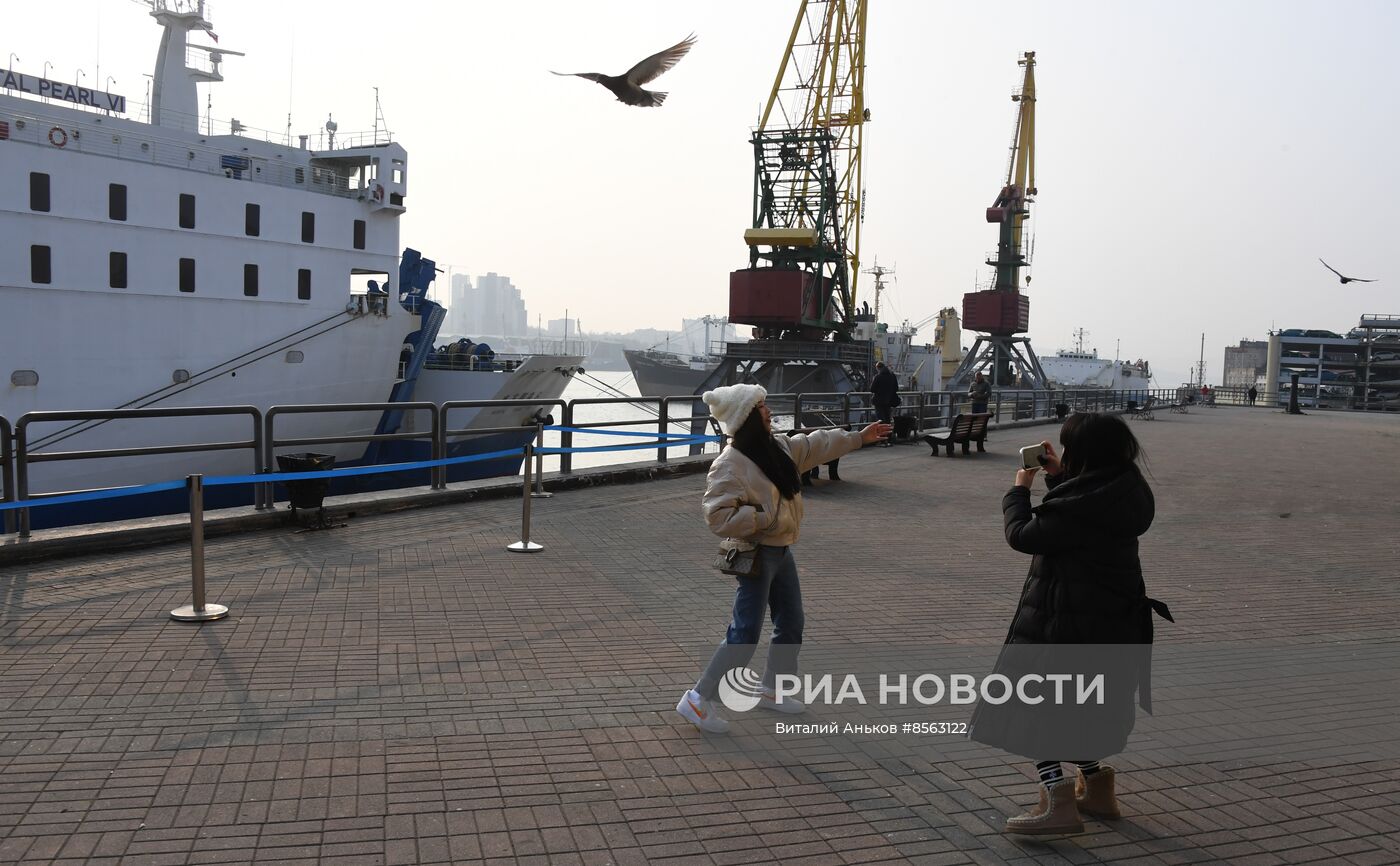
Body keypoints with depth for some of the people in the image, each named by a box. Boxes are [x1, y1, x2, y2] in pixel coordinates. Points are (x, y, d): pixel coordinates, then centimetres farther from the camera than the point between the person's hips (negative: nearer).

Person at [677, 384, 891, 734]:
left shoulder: (778, 447, 5)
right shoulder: (730, 465, -22)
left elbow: (816, 445, 20)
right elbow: (718, 517, -25)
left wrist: (858, 437, 25)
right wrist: (764, 518, -23)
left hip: (781, 551, 9)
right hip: (757, 555, -9)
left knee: (791, 625, 18)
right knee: (745, 635, -8)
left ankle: (771, 690, 35)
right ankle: (698, 699, 2)